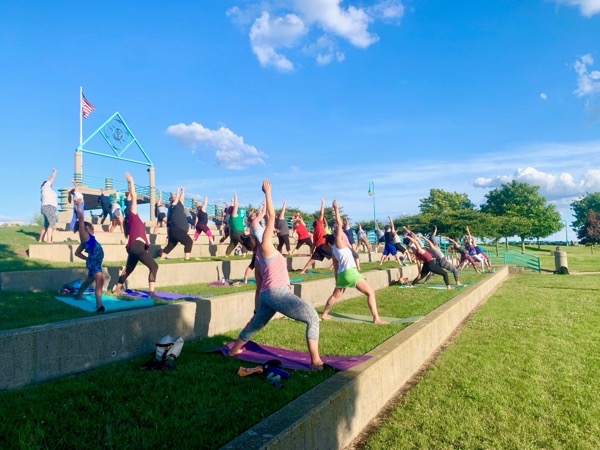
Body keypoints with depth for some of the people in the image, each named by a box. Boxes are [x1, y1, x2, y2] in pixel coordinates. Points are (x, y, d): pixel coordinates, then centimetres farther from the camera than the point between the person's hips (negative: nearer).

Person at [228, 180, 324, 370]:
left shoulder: (259, 259, 20)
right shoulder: (265, 246, -2)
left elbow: (258, 285, 23)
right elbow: (271, 216, -5)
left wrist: (258, 309, 29)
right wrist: (267, 192, 1)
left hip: (266, 294, 9)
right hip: (278, 292, -9)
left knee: (255, 324, 28)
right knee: (313, 318, -11)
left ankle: (234, 350, 44)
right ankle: (316, 361, -18)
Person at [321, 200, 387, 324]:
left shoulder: (334, 251, 21)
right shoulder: (339, 242, 2)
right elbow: (339, 224, -4)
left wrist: (338, 282, 27)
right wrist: (336, 208, 2)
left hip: (341, 274, 8)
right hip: (350, 272, -8)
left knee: (335, 295, 27)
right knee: (370, 292, -4)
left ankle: (324, 314, 31)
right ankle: (376, 318, -10)